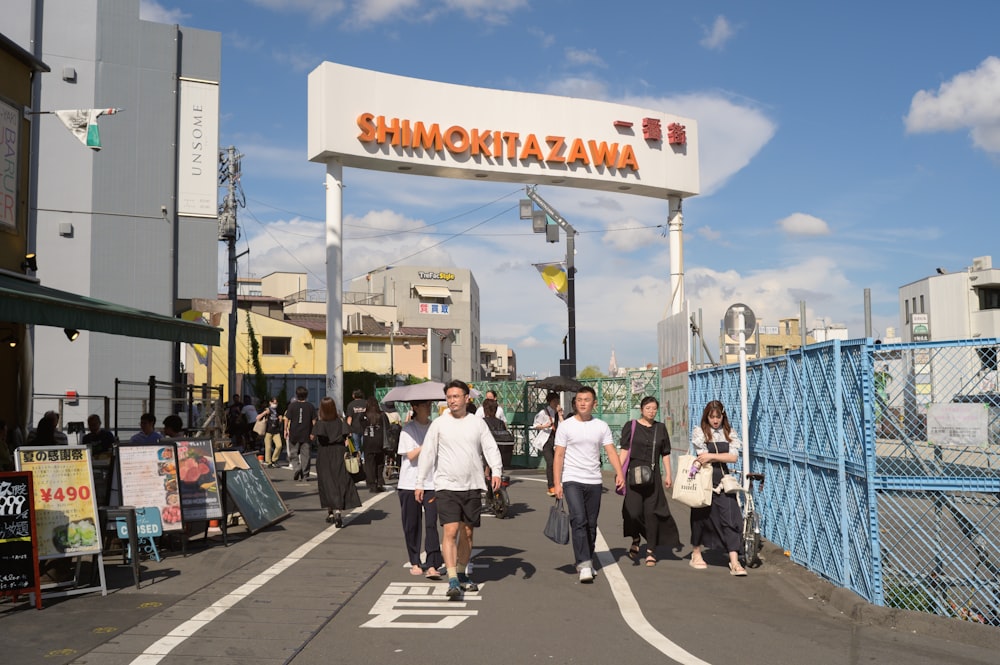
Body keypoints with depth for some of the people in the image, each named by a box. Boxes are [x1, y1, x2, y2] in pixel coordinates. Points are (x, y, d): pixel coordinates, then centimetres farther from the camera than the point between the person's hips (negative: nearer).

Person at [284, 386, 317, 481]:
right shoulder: (310, 406, 0)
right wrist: (313, 433, 8)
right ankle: (305, 475, 7)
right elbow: (314, 421, 1)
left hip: (294, 434, -1)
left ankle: (296, 467, -13)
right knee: (305, 455, 6)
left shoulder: (292, 406, -3)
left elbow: (287, 419, -2)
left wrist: (286, 430, 8)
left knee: (293, 454, 11)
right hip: (306, 435, 1)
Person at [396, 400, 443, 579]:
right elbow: (411, 455, -12)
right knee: (412, 525, 6)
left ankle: (431, 566, -9)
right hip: (410, 483, -2)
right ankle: (415, 563, 20)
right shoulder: (408, 429, -1)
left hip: (431, 483, 2)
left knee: (431, 524, -8)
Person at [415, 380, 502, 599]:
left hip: (472, 486, 3)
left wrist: (496, 471, -14)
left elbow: (490, 448, 3)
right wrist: (420, 483, 2)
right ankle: (452, 580, -14)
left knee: (467, 532, 10)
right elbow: (427, 454, 4)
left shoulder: (478, 423, 6)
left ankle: (462, 574, 26)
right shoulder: (439, 424, 2)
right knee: (450, 531, -13)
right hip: (446, 486, -2)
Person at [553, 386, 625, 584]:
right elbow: (558, 456, 0)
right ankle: (584, 565, -19)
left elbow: (611, 451, -1)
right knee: (579, 521, -16)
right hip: (572, 480, -3)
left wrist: (619, 473, -17)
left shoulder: (601, 426, 8)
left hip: (594, 481, 3)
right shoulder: (565, 426, 1)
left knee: (591, 524, 9)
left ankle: (587, 563, 23)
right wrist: (557, 483, -7)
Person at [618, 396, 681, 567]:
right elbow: (624, 450, -2)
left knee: (651, 511, 0)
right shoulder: (631, 426, 2)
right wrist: (619, 471, -11)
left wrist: (668, 475, 10)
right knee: (633, 511, -11)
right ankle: (636, 539, 20)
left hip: (653, 475, 3)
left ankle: (651, 551, 10)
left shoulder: (661, 428, 11)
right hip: (634, 473, -2)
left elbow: (665, 453, 15)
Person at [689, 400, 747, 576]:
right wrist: (723, 457, -6)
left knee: (730, 519, -7)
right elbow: (703, 458, -10)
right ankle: (696, 555, 29)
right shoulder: (699, 432, -1)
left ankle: (734, 563, -8)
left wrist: (712, 456, -13)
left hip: (723, 482, 2)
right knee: (701, 517, 10)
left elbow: (734, 456, -6)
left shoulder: (729, 433, 7)